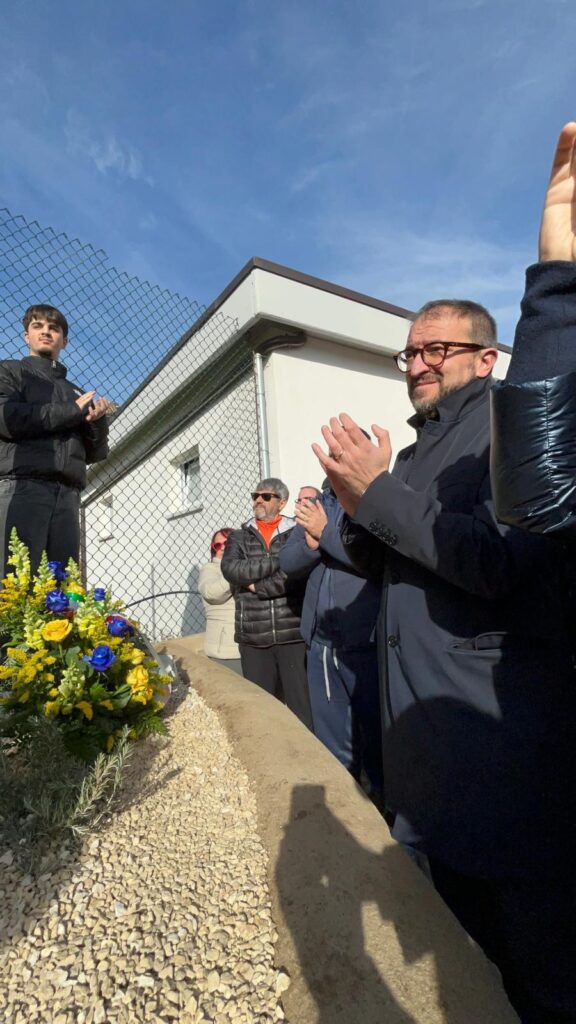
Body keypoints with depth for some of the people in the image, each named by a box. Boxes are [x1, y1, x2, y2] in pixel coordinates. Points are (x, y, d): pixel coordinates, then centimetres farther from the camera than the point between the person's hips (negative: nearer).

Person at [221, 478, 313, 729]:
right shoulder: (239, 537, 12)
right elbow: (231, 569, -8)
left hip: (294, 634, -2)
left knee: (303, 707, 3)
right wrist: (279, 560, -12)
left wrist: (257, 586, -8)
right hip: (253, 638, 3)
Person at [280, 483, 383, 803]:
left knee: (378, 741, 10)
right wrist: (310, 543, -14)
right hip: (320, 645, 6)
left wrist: (325, 532, -15)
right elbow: (288, 563, 6)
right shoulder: (317, 504, 11)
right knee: (333, 747, 20)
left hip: (368, 645, -5)